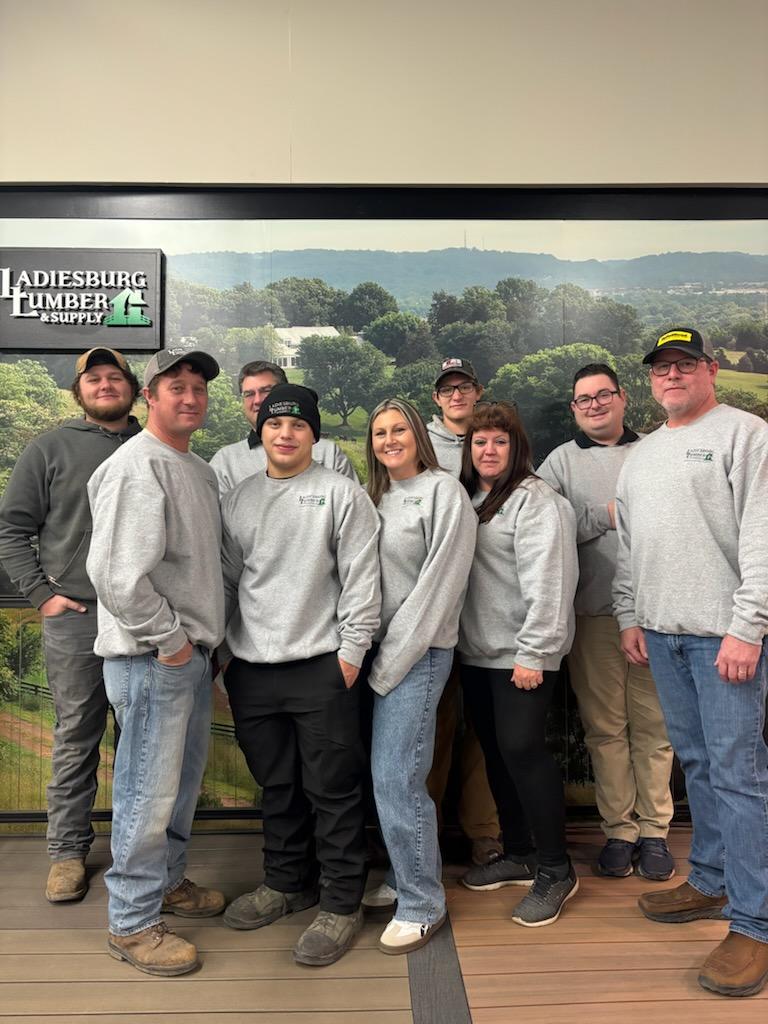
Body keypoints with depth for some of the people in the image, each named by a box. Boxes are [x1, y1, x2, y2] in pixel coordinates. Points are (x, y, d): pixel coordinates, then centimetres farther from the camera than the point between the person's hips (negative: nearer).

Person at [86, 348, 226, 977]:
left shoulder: (199, 469, 13)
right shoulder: (138, 468, -17)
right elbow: (117, 575, -26)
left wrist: (207, 637, 15)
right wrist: (168, 640, -18)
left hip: (192, 653, 9)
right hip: (153, 659, -9)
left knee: (184, 779, 21)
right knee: (149, 790, 3)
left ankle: (166, 880, 40)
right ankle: (133, 924, 21)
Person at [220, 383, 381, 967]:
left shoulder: (342, 494, -3)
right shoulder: (237, 501, 11)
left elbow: (362, 580, -7)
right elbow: (226, 579, 14)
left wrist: (352, 651, -10)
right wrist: (219, 651, 10)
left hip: (320, 668, -4)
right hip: (251, 671, 5)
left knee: (333, 790, 4)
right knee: (276, 787, 18)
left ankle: (342, 905, 20)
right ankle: (288, 884, 37)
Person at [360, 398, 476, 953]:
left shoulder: (444, 491, -7)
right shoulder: (376, 497, 14)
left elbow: (439, 582, -13)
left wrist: (394, 658, -12)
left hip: (420, 651, -6)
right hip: (382, 648, 7)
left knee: (396, 779, -6)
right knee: (387, 775, 12)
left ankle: (422, 903, 12)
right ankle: (403, 878, 31)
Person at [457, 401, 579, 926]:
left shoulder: (535, 500, -10)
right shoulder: (467, 499, 15)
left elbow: (547, 582, -18)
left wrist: (534, 651, -21)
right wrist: (458, 637, 11)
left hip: (520, 652, -8)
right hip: (477, 651, 8)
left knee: (522, 748, -7)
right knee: (496, 751, 13)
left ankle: (555, 870, 10)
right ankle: (518, 854, 29)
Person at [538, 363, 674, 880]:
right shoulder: (561, 461, 8)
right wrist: (606, 514, -9)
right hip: (593, 613, 0)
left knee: (653, 722, 5)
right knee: (605, 726, 6)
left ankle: (655, 829, 18)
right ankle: (620, 829, 19)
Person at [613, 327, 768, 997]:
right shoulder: (642, 454, 17)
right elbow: (627, 544, 18)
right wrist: (630, 616, 11)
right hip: (662, 633, 7)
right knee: (696, 763, 15)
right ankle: (711, 884, 29)